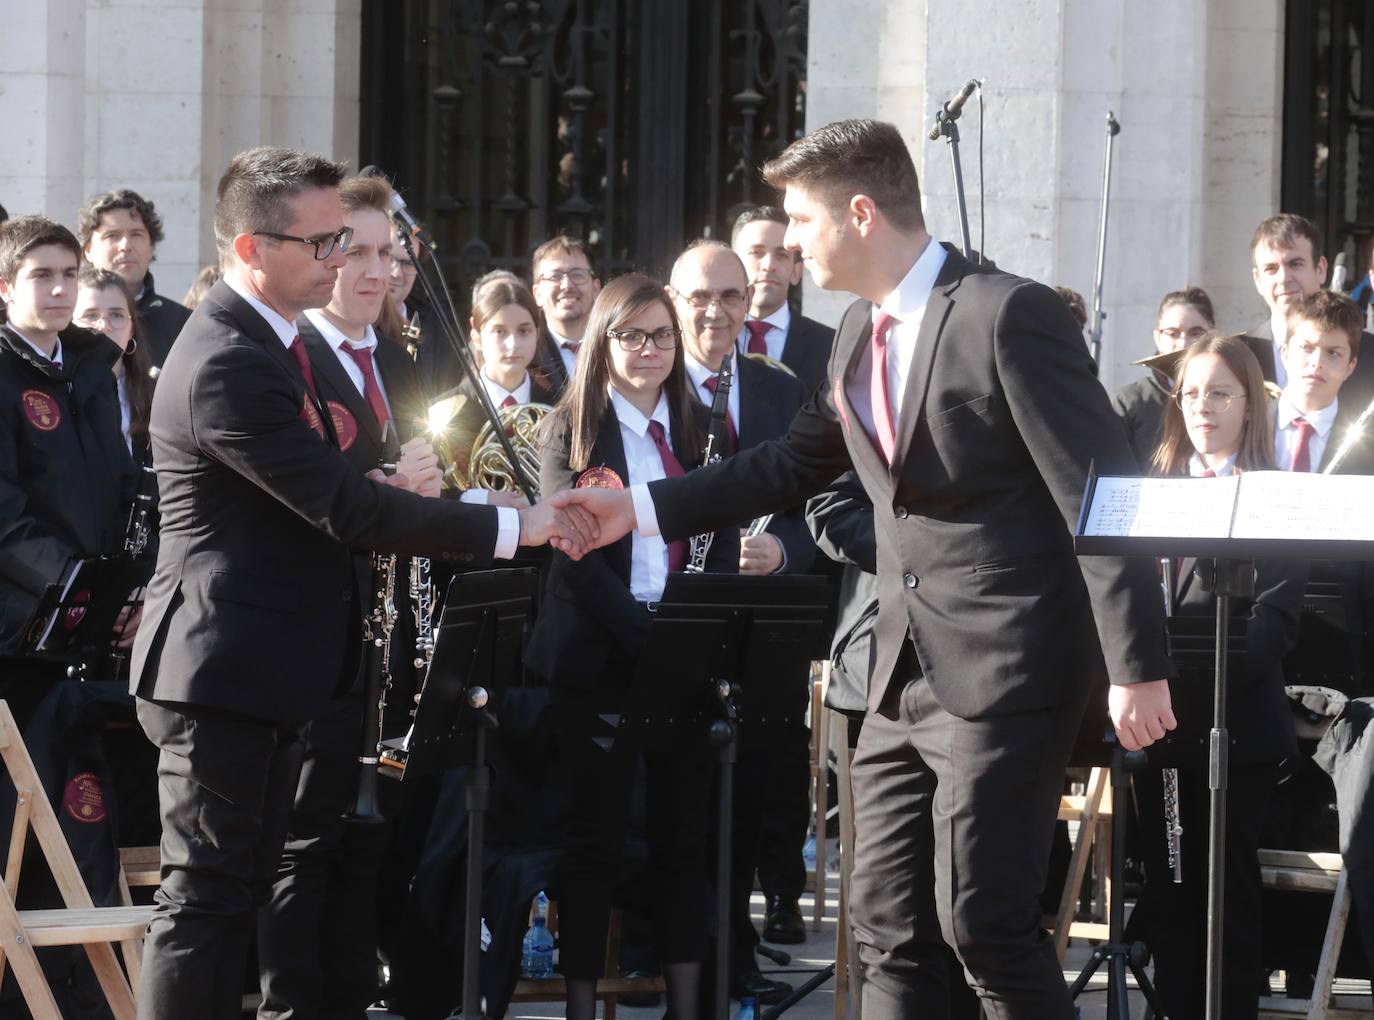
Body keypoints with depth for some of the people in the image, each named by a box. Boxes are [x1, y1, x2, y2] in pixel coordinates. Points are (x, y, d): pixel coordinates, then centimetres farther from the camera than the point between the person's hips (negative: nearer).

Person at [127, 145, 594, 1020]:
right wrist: (511, 527, -22)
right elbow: (342, 506, -24)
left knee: (240, 888, 12)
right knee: (207, 895, -7)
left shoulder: (267, 343, 13)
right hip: (227, 673, -10)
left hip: (264, 670, 10)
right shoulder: (226, 366, -21)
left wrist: (386, 496, 5)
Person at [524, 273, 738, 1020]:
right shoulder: (572, 428, -1)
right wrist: (642, 637, -19)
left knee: (684, 831, 5)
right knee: (595, 835, -1)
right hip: (598, 655, -3)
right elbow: (574, 549, -10)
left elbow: (723, 543, 7)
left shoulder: (699, 428, 10)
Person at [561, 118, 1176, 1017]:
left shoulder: (1008, 316, -15)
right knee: (891, 929, 8)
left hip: (1007, 668, -8)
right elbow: (795, 464, 24)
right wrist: (641, 508, 17)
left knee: (984, 922, -10)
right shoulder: (861, 332, 12)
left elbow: (1102, 493, -16)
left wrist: (1137, 666, -18)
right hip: (907, 673, 8)